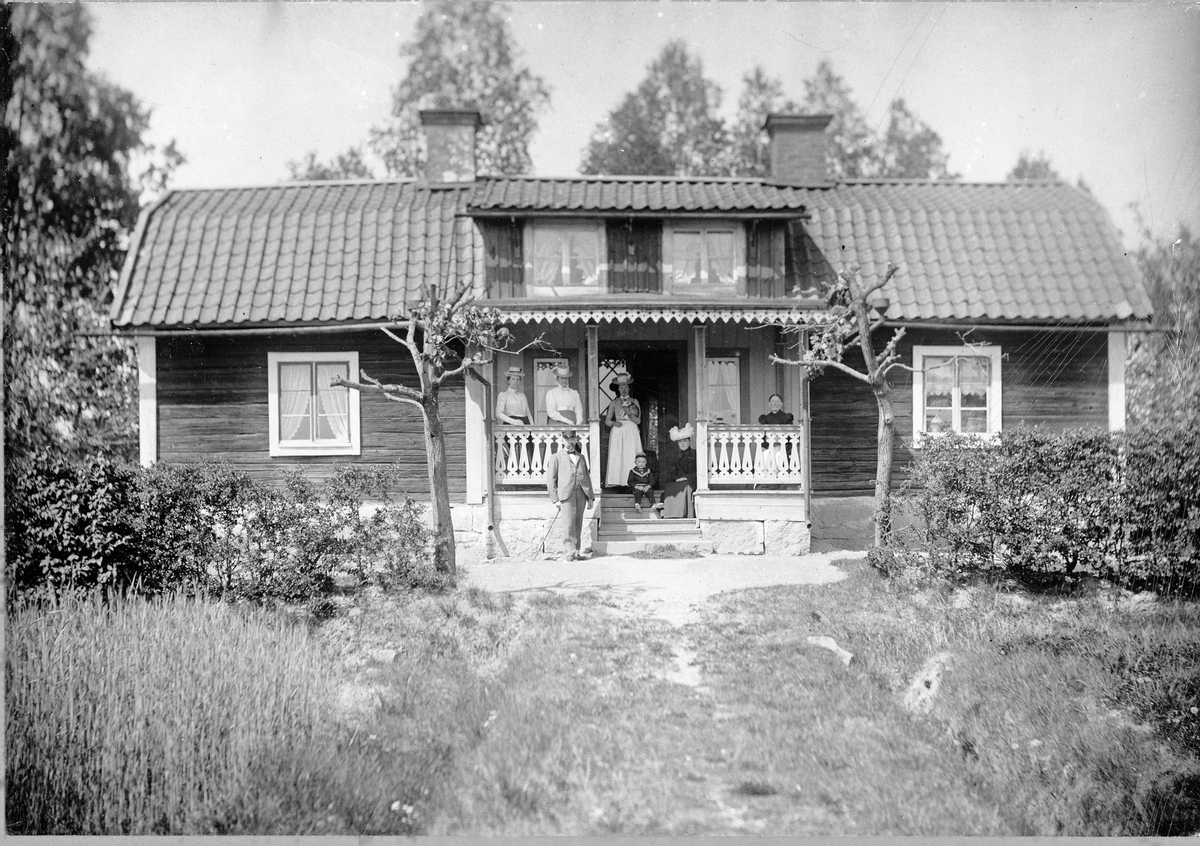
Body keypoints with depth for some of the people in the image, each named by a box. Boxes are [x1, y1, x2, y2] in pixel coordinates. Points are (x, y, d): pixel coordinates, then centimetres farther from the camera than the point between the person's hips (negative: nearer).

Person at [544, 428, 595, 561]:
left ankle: (575, 552, 7)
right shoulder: (556, 457, 8)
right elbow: (551, 479, 4)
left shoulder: (581, 457, 22)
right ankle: (568, 552, -14)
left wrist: (590, 496, 14)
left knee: (578, 525, 3)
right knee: (568, 524, -12)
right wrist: (555, 499, -5)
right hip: (566, 494, -4)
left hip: (581, 494, 4)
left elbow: (587, 477, 22)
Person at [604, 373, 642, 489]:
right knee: (616, 456, -9)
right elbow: (607, 421, 6)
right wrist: (614, 423, -14)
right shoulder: (614, 403, 9)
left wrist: (629, 413, -10)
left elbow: (638, 421, 4)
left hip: (632, 432, 0)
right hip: (618, 432, 0)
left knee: (631, 456, -9)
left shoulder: (634, 402, 10)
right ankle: (616, 482, -12)